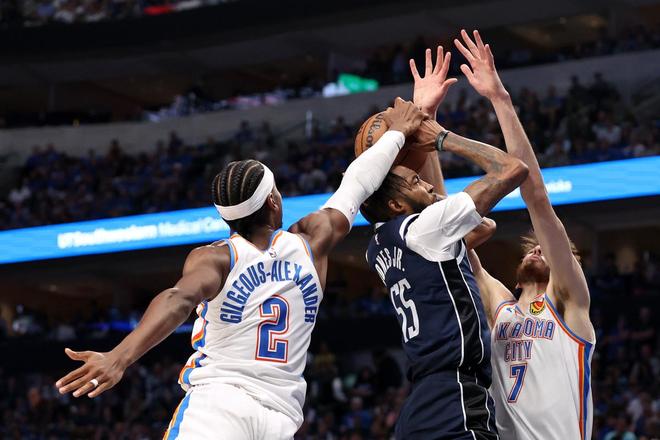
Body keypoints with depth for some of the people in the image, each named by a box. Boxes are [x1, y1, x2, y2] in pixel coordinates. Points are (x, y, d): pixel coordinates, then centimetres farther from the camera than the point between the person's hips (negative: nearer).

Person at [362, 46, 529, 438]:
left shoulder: (380, 249, 19)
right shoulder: (423, 226, -5)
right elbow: (514, 169, -4)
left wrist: (422, 112, 35)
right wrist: (443, 137, 7)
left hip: (422, 408, 10)